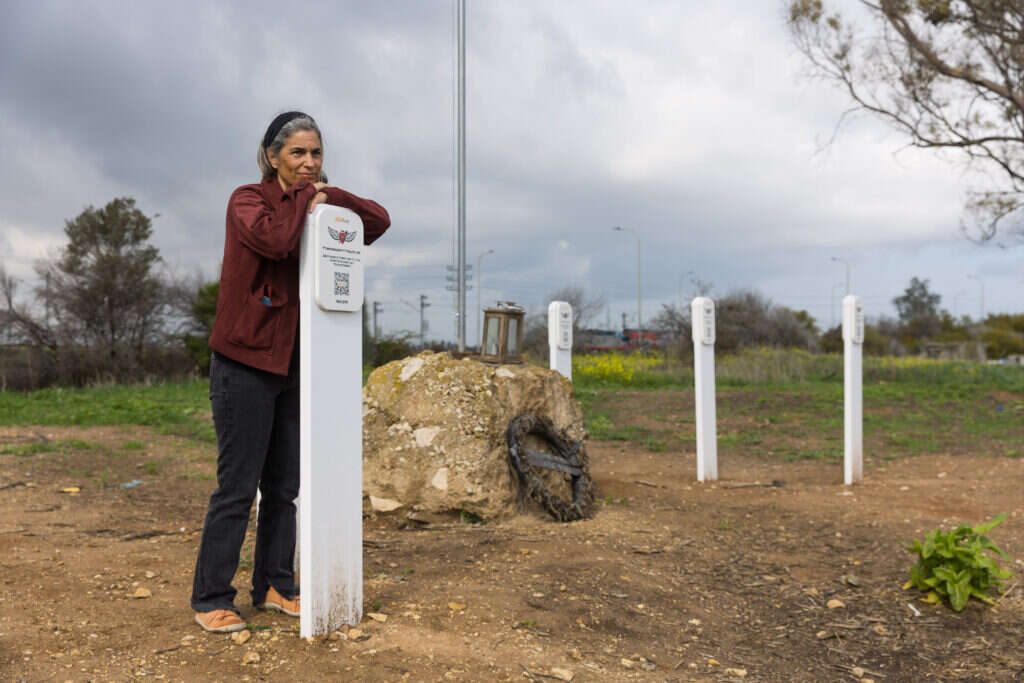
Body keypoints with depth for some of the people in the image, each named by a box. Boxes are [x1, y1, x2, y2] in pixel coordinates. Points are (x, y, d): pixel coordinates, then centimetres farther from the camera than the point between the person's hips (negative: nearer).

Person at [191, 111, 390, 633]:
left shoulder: (317, 208, 12)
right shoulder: (248, 200, -5)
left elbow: (378, 220, 6)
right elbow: (274, 238, -26)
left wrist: (327, 195, -5)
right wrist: (304, 198, -10)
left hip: (295, 367, 6)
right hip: (246, 363, -6)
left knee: (285, 487, 10)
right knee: (237, 487, -3)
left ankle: (275, 586, 22)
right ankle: (210, 598, 10)